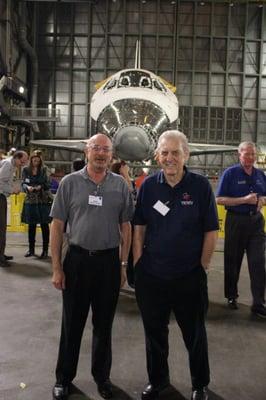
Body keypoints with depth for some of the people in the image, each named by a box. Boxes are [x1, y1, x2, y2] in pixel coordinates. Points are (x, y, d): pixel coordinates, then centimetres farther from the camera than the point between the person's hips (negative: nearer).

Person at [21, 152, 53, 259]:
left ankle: (45, 250, 7)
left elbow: (47, 184, 0)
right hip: (30, 200, 2)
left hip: (43, 200, -2)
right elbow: (23, 183, 1)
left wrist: (41, 186, -20)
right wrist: (27, 187, -21)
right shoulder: (26, 170, 4)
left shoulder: (43, 170, 1)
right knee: (31, 225, 9)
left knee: (44, 225, 0)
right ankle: (31, 249, 20)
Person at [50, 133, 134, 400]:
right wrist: (56, 268, -4)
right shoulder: (70, 183, -2)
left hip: (109, 260, 1)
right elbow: (57, 226, -1)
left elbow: (125, 227, 7)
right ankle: (64, 378, 30)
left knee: (104, 323, 14)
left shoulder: (120, 185, 2)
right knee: (72, 323, 11)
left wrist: (123, 264, 4)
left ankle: (102, 376, 34)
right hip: (77, 259, -1)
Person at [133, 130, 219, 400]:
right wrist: (138, 262, 1)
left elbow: (211, 231, -3)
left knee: (194, 334, 15)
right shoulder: (149, 185, -1)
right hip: (151, 274, 2)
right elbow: (139, 227, 5)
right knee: (154, 331, 18)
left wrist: (202, 266, -4)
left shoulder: (200, 186, -7)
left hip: (189, 276, -2)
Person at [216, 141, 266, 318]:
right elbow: (220, 199, -11)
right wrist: (245, 199, -18)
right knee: (233, 261, 10)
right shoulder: (230, 173, -6)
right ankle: (232, 296, 27)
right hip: (236, 221, -3)